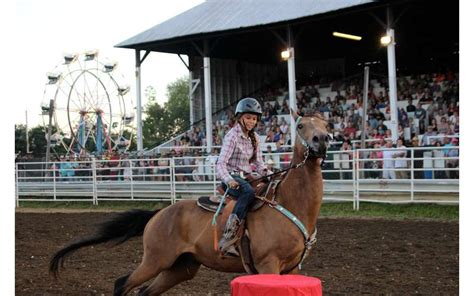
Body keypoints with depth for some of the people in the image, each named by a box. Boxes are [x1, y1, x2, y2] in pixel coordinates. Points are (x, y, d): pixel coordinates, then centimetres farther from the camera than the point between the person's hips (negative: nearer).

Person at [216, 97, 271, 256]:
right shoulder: (232, 135, -10)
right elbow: (221, 163, -18)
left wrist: (267, 173, -8)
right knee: (249, 191, -37)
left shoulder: (254, 138, 13)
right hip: (232, 178, -8)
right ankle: (228, 237, -42)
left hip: (247, 177, 8)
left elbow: (258, 162, 14)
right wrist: (228, 179, -36)